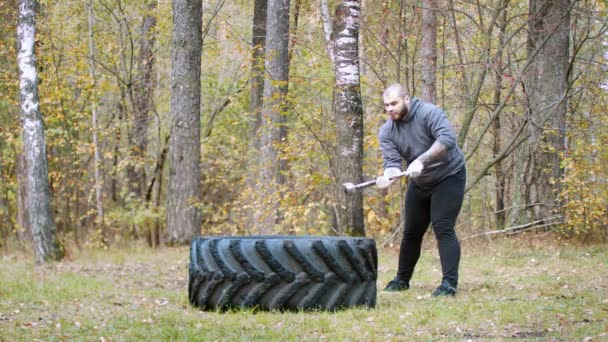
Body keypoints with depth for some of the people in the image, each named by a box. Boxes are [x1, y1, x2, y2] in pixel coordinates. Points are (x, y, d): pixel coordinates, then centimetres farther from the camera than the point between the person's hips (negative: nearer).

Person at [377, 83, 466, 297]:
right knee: (412, 232, 12)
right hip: (419, 183, 6)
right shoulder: (387, 131, -5)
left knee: (443, 228, -18)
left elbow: (447, 139, -35)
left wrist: (421, 160, -44)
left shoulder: (428, 113, -21)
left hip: (448, 177, -6)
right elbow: (392, 162, -15)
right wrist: (388, 178, -38)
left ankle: (449, 283, -20)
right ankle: (402, 280, 27)